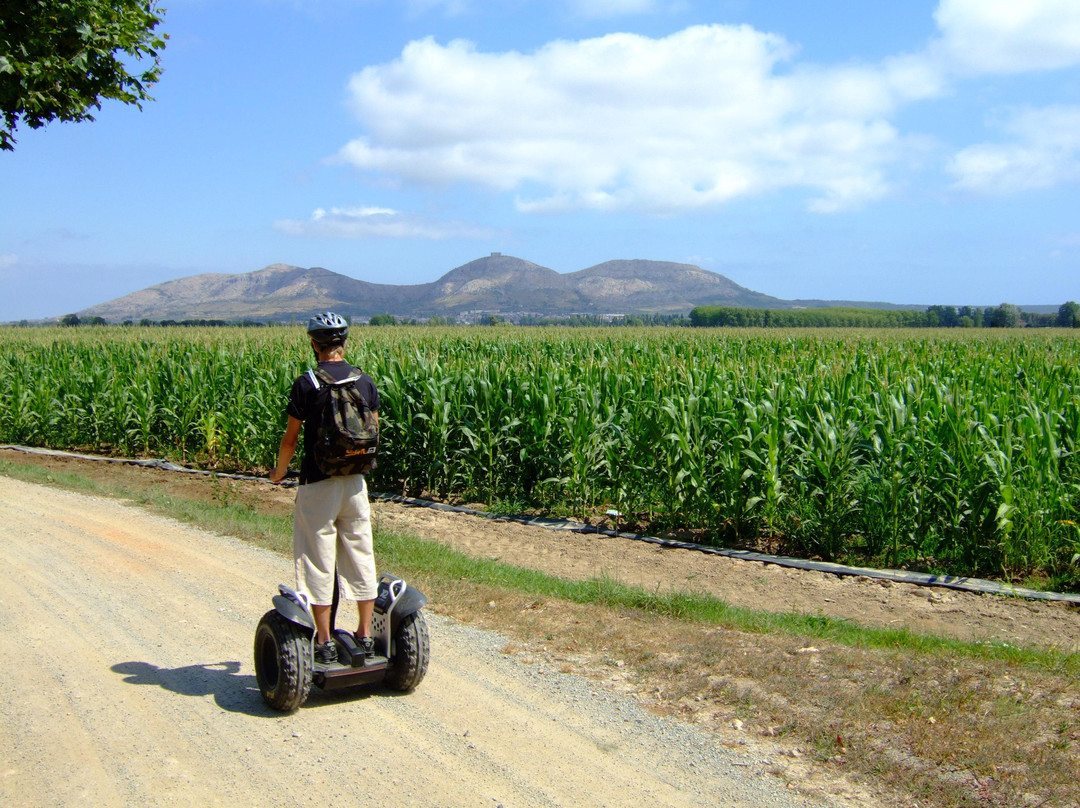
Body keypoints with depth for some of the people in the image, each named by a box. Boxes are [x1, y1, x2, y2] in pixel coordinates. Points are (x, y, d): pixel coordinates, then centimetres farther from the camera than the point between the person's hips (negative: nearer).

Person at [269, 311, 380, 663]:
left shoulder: (306, 384, -11)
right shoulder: (365, 381, 3)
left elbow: (290, 439, -6)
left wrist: (278, 472, 11)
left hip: (317, 485, -4)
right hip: (355, 483, 4)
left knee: (318, 563, 4)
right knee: (360, 558, 11)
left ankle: (324, 642, 9)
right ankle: (365, 636, 18)